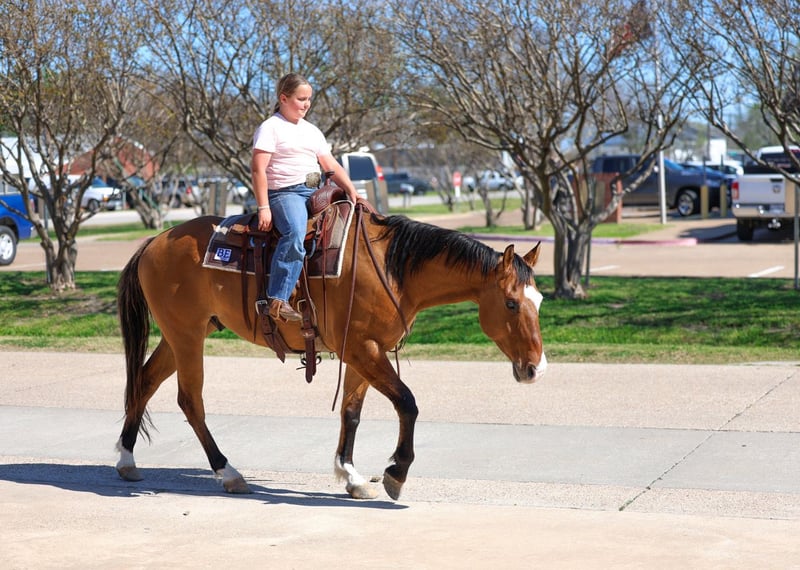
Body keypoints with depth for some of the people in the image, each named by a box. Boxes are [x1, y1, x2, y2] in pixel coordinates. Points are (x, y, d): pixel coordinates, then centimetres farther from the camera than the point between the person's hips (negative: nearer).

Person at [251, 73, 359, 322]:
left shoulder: (313, 131, 23)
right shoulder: (270, 128, 0)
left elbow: (331, 165, 20)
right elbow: (258, 170, -9)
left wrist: (350, 189, 3)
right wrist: (263, 208, -16)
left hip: (314, 193, 8)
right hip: (284, 192, -8)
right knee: (295, 232, -36)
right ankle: (277, 301, -41)